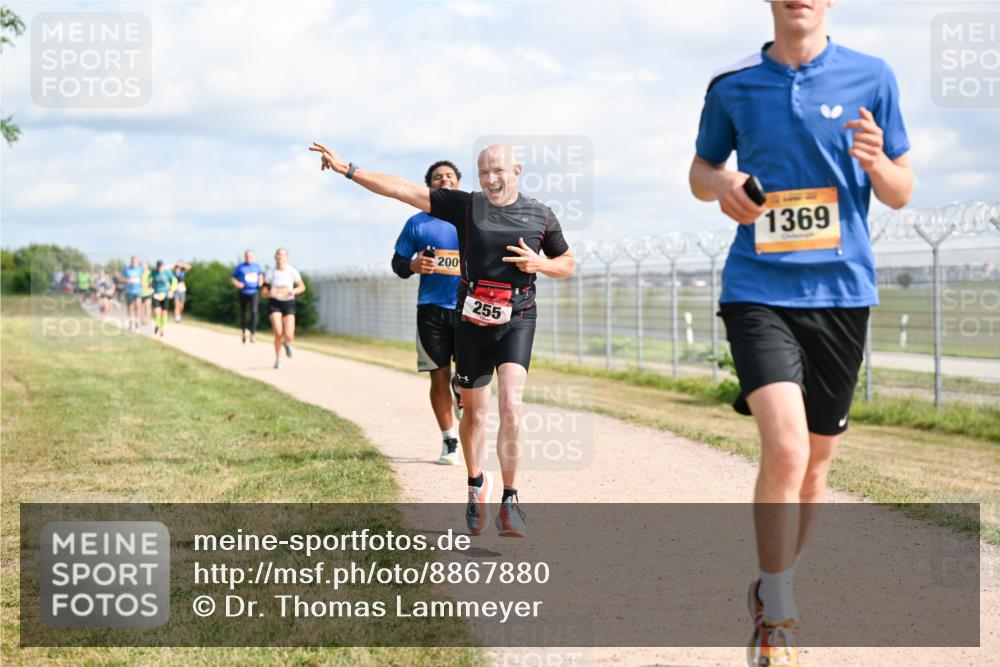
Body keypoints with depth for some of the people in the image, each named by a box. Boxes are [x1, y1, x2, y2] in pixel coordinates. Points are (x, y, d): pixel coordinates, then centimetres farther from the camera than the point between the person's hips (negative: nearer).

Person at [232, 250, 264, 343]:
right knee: (243, 313, 8)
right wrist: (237, 283, -12)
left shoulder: (257, 266, 8)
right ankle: (244, 331, 33)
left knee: (254, 311, -17)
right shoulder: (240, 267, 1)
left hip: (254, 293, 0)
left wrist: (260, 282, 5)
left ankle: (252, 334, -17)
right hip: (243, 293, 0)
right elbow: (233, 277, 6)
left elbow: (260, 275, 24)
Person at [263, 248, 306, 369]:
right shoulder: (271, 272, -3)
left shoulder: (292, 271, -4)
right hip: (274, 304, 0)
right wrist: (270, 293, -20)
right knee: (278, 333, -18)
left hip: (288, 303, 0)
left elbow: (302, 287, 6)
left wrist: (294, 291, -15)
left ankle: (287, 343, 30)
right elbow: (264, 292, 3)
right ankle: (278, 359, 5)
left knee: (288, 336, -11)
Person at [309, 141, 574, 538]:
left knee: (511, 406, -19)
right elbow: (402, 190, -5)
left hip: (516, 321, -1)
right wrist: (348, 170, -11)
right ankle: (476, 485, 34)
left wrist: (539, 263, -8)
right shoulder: (465, 206, 0)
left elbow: (567, 266, 14)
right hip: (471, 322, 1)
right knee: (474, 412, 10)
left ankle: (510, 501, -13)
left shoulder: (541, 216, 3)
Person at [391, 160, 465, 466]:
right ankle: (449, 442, 14)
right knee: (439, 377, 1)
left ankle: (461, 389, 26)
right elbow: (397, 262, 12)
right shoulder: (417, 223, 8)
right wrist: (413, 265, -9)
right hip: (431, 308, 0)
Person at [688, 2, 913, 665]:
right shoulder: (732, 86, 4)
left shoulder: (871, 78, 2)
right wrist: (721, 183, -6)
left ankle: (776, 590, 34)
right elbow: (700, 169, 18)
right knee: (785, 447, -19)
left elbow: (901, 194, 7)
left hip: (842, 289, 2)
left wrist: (876, 163, -16)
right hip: (759, 290, -2)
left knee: (816, 459, 12)